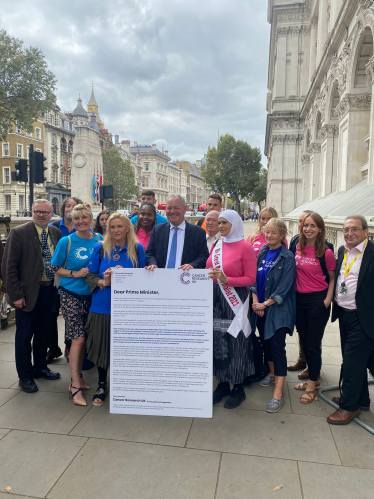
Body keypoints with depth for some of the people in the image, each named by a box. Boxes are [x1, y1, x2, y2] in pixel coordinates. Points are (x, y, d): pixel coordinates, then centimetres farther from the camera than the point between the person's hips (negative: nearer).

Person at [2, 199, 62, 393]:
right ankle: (25, 376, 25)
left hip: (51, 291, 5)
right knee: (24, 337, 8)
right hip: (29, 293, -4)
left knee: (43, 333, 19)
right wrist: (16, 295, -13)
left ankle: (40, 367, 38)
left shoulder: (56, 233, 5)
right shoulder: (19, 233, -9)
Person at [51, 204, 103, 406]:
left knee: (82, 338, 12)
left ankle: (77, 376, 30)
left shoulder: (99, 239, 2)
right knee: (78, 338, -6)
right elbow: (55, 268, -1)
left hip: (91, 294, 3)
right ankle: (75, 386, 5)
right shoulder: (66, 241, -6)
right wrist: (76, 273, -15)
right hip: (71, 294, -3)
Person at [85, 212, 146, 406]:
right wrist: (103, 282, -19)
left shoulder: (137, 249, 1)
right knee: (101, 346, 8)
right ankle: (102, 385, 30)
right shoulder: (100, 248, 2)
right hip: (102, 306, 1)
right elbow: (90, 275, 1)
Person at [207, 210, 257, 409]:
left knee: (235, 342, 3)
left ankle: (238, 389, 21)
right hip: (216, 298, 5)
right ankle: (222, 384, 28)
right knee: (218, 340, 11)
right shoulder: (216, 245, 9)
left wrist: (226, 280, -20)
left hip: (235, 301, -5)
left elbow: (251, 279, -10)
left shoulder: (245, 248, -8)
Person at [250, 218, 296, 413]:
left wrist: (266, 304, -14)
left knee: (277, 347, -6)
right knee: (265, 341, 17)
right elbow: (254, 278, 6)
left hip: (278, 309, -5)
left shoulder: (287, 258, -10)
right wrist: (255, 301, -6)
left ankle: (278, 393, 0)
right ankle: (272, 373, 40)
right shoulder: (262, 253, 7)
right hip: (260, 307, 6)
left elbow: (284, 287, -14)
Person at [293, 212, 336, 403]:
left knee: (313, 344, 3)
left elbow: (332, 278, -2)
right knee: (304, 342, 15)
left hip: (317, 301, -5)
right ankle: (313, 377, 34)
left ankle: (312, 384, 22)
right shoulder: (297, 249, 2)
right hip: (299, 299, 5)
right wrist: (291, 293, 6)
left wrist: (328, 300, -11)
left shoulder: (326, 253, -10)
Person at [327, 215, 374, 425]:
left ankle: (349, 406, 19)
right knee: (355, 360, 19)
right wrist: (336, 305, 10)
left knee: (353, 362, 1)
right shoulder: (342, 251, 6)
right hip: (344, 314, 7)